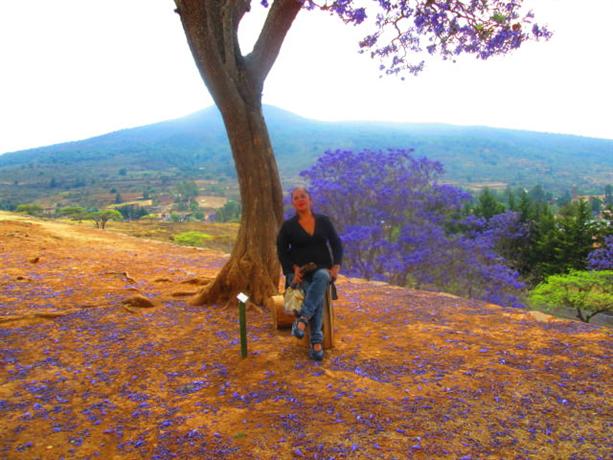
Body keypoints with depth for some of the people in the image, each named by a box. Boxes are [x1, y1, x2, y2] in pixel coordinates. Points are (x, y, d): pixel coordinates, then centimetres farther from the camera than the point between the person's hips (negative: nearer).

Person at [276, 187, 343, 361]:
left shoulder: (323, 221, 8)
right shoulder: (288, 226, 3)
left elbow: (337, 244, 8)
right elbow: (282, 252, 3)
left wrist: (336, 267, -7)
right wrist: (294, 269, -13)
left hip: (322, 270, 1)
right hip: (300, 273, -1)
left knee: (322, 278, -38)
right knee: (316, 295, -34)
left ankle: (301, 320, -44)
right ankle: (316, 342, -34)